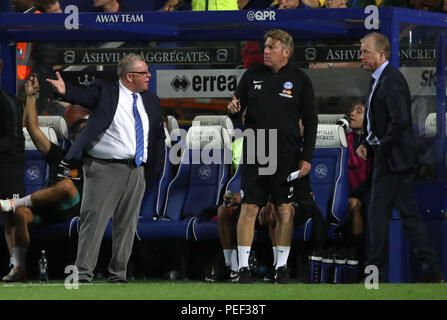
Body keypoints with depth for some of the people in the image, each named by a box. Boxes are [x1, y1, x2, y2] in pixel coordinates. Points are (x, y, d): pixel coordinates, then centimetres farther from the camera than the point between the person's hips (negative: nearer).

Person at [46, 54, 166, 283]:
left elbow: (158, 136, 21)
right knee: (94, 220, -6)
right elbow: (85, 96, -20)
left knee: (126, 225, 7)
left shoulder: (150, 101, 15)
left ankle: (118, 275, 14)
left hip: (137, 170, 5)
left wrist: (155, 169, 12)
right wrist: (65, 91, -43)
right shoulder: (105, 92, -2)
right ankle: (83, 275, -3)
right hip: (105, 168, -5)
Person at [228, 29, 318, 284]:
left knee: (285, 210, 2)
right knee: (249, 208, -2)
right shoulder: (253, 76, 7)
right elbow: (239, 107, 15)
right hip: (254, 155, 1)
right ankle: (244, 267, 1)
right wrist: (233, 108, -11)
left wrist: (307, 157, -3)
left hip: (286, 157, -1)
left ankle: (282, 266, 10)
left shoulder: (300, 80, 1)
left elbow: (311, 121, 3)